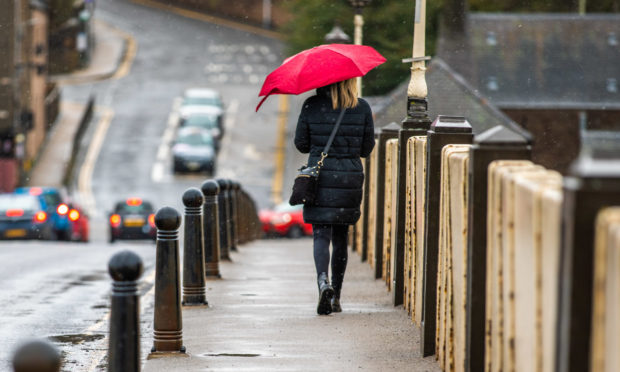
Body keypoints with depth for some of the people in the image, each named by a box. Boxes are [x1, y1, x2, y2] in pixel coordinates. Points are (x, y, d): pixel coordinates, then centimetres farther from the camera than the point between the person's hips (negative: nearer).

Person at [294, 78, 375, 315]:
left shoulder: (311, 106, -4)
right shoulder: (362, 108, -2)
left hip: (318, 175, -1)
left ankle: (323, 282, -27)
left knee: (321, 234, -1)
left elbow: (300, 144, 2)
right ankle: (335, 296, 15)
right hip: (350, 178, 1)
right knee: (341, 237, 13)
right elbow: (367, 148, 4)